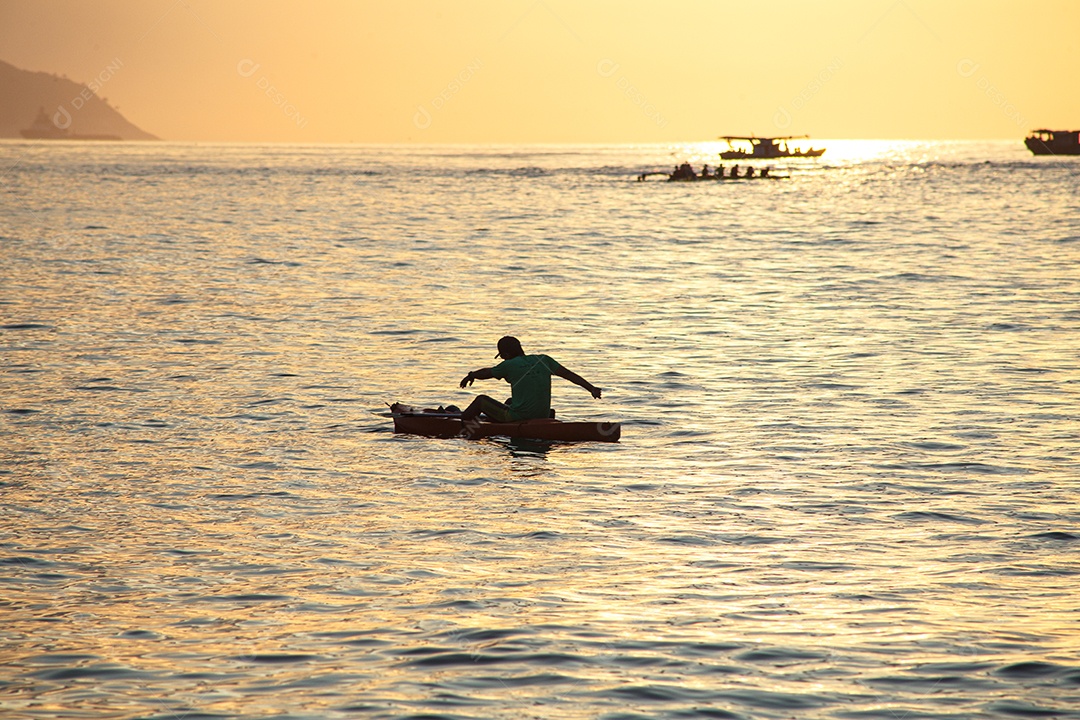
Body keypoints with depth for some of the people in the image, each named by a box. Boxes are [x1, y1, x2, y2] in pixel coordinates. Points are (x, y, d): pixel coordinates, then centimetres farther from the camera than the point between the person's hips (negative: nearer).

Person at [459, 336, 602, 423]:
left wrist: (470, 376, 33)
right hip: (543, 416, 6)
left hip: (519, 417, -6)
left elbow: (486, 373, 12)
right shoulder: (543, 360, 4)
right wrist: (591, 388, 3)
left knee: (481, 400, 16)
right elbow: (569, 375, 0)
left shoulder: (509, 366, -6)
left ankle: (462, 420, 38)